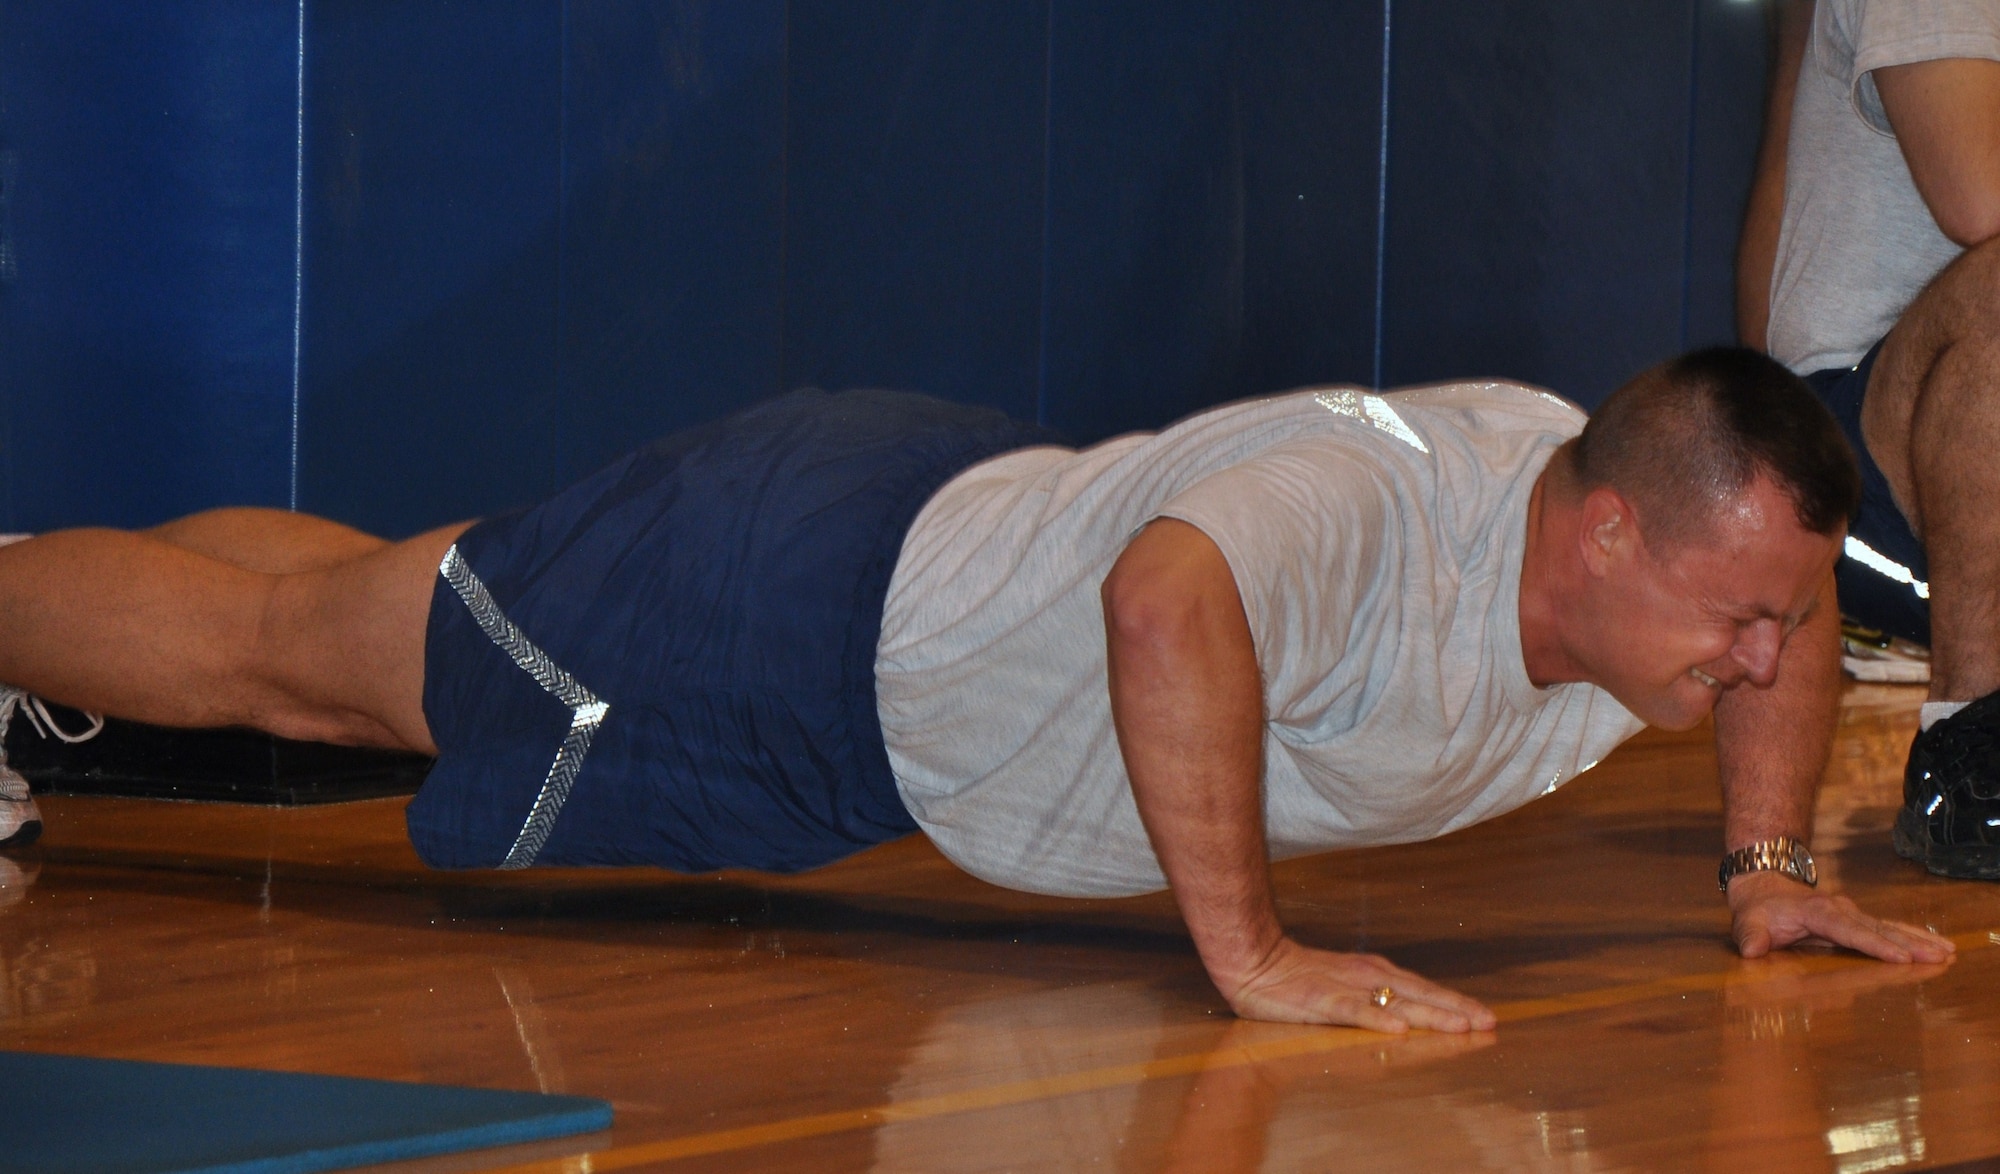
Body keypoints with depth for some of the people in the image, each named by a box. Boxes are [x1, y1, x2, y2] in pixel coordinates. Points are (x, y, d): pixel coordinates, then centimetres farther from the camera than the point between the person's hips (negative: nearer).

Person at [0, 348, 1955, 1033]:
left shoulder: (1647, 530, -13)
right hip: (804, 609, -8)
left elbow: (1791, 588, 10)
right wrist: (1247, 954, -52)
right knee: (267, 650, 7)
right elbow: (1168, 597, -60)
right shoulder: (1385, 510, -40)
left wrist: (1770, 865, 0)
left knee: (366, 613, 28)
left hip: (947, 532, 8)